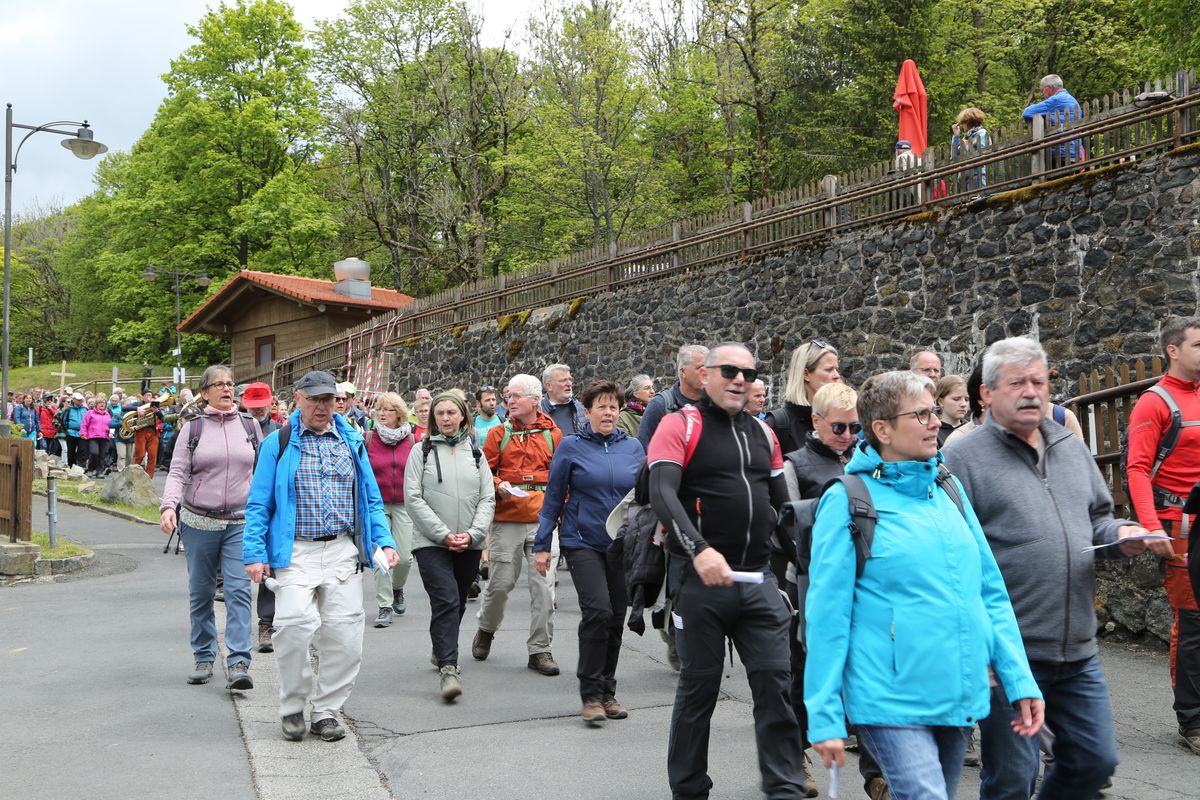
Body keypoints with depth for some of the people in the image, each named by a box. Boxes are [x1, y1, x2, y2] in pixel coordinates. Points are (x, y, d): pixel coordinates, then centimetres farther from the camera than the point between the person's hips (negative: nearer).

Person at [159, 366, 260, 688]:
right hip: (199, 522, 0)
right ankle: (204, 658, 23)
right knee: (201, 593, 9)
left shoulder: (250, 427, 7)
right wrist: (168, 506, -20)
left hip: (240, 522, 0)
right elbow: (177, 473, -3)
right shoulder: (192, 428, 2)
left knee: (239, 590, -10)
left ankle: (238, 664, -12)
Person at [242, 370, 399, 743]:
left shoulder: (351, 441, 13)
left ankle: (326, 710, 15)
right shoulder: (278, 444, 5)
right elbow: (259, 504, 3)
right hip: (295, 553, -3)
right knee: (295, 624, -19)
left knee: (345, 633, -2)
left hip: (344, 551, 3)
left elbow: (371, 498, 16)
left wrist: (384, 541, 4)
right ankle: (293, 706, 3)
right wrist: (254, 554, -7)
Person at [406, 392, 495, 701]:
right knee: (446, 601, -17)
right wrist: (443, 534, -12)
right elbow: (413, 498, -5)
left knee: (458, 604, 14)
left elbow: (487, 499, 7)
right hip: (431, 542, -4)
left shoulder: (475, 453, 10)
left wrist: (472, 533, -9)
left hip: (469, 545, 4)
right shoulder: (422, 452, 2)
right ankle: (448, 668, -16)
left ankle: (441, 650, 37)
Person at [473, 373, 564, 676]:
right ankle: (486, 629, 33)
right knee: (501, 581, 4)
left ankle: (540, 649, 10)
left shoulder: (553, 434, 5)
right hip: (507, 519, 0)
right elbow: (484, 472, 8)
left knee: (543, 585, -1)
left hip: (543, 519, 0)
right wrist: (498, 486, -11)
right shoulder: (499, 434, 6)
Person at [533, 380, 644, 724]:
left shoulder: (633, 447, 6)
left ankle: (607, 692, 23)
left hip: (623, 544, 4)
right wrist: (542, 545, 1)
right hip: (582, 541, -3)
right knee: (598, 610, -18)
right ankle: (590, 693, -4)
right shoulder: (571, 446, -2)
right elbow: (553, 498, 1)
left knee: (616, 618, 8)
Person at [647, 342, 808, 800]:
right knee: (699, 688, 7)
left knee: (775, 681, 1)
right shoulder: (679, 426, -5)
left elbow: (782, 504, 20)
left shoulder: (763, 433, 13)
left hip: (759, 579, 5)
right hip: (701, 578, -4)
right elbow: (662, 493, -19)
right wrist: (699, 549, -32)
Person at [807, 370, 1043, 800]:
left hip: (959, 698, 6)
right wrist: (825, 716, -10)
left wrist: (1020, 679, 5)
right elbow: (827, 614, -9)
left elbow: (990, 591, 12)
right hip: (891, 702, -6)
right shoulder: (847, 502, -8)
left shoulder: (948, 490, 10)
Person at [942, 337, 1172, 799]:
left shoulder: (1072, 450, 13)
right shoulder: (963, 457, -9)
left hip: (1078, 650, 6)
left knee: (1095, 761, 16)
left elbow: (1097, 517, 25)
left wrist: (1121, 533, 0)